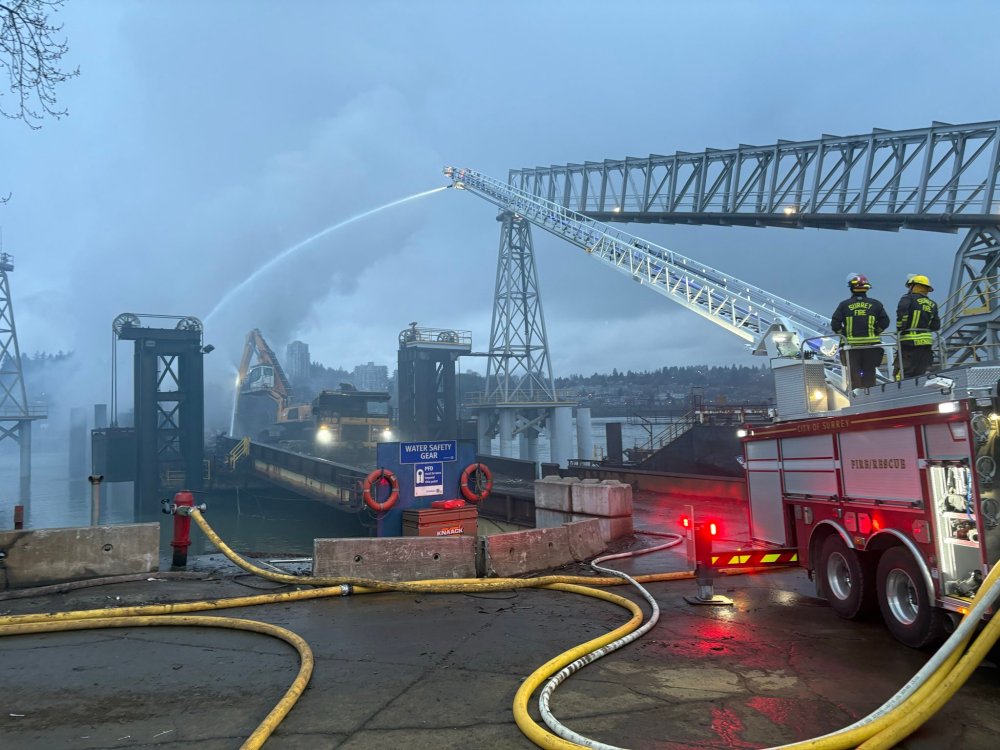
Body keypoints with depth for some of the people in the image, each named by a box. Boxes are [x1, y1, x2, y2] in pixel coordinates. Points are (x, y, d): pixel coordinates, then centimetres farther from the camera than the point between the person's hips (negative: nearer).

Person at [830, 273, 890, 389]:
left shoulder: (844, 305, -1)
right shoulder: (875, 304, 3)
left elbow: (835, 324, -6)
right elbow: (884, 322, -1)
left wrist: (844, 334, 7)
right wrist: (875, 332, 10)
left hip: (851, 344, -1)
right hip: (871, 344, 1)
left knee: (854, 372, 3)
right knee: (869, 371, 10)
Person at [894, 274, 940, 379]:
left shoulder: (908, 298, -3)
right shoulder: (932, 304, 14)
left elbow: (902, 314, -19)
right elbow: (936, 326, 11)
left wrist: (900, 330, -9)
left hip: (909, 342, -6)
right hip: (926, 343, 6)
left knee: (902, 374, -7)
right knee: (920, 373, 11)